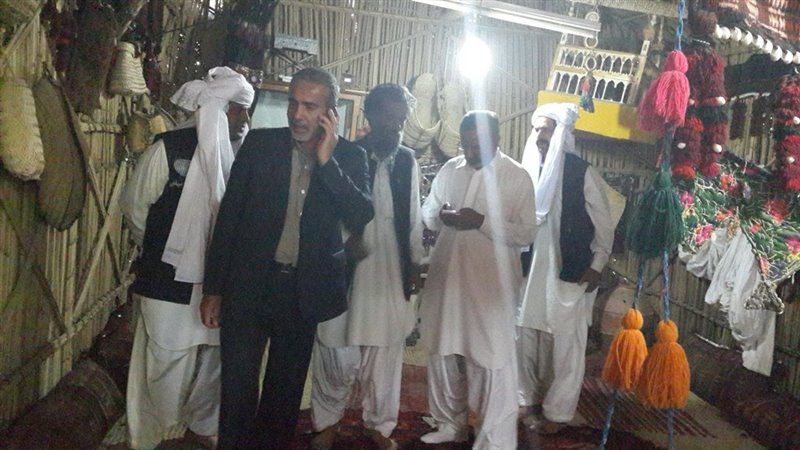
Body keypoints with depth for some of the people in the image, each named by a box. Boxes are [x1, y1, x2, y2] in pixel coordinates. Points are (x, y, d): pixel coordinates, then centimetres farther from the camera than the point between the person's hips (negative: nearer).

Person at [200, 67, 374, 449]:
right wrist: (214, 289, -1)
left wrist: (327, 160, -21)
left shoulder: (349, 157, -3)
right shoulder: (259, 143, -3)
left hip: (304, 290, 1)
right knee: (238, 386, 3)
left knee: (286, 387, 16)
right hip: (249, 284, -1)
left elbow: (362, 218, -15)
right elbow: (228, 216, -1)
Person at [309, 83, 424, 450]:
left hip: (392, 272, 3)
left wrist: (415, 262, 13)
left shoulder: (408, 161, 7)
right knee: (337, 352, 5)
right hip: (344, 268, -3)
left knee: (386, 354, 10)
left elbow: (413, 217, 13)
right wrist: (344, 239, -14)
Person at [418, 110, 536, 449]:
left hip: (491, 287, -5)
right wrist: (440, 216, -11)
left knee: (492, 365, -2)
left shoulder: (517, 177, -5)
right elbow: (426, 213, 13)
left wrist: (482, 222, -22)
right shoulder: (450, 169, 8)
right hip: (446, 279, 5)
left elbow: (527, 234, -9)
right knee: (442, 354, 16)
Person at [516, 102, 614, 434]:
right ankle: (529, 399, 28)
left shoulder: (582, 173, -7)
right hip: (530, 271, 4)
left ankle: (557, 411, 18)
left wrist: (596, 267, -7)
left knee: (564, 345, 5)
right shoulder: (530, 170, 4)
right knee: (526, 338, 11)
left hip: (569, 273, -4)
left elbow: (604, 224, -3)